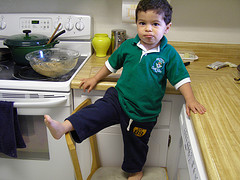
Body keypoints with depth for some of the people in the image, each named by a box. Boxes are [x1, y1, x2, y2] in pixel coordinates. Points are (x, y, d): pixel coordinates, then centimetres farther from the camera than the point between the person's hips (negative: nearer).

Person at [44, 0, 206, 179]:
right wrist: (95, 79, 15)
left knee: (135, 144, 17)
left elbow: (181, 78, -7)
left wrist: (190, 99, -20)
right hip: (118, 98, 2)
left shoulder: (169, 53, -11)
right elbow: (112, 64, 10)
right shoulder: (128, 46, -4)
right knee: (97, 111, -25)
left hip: (143, 112, -1)